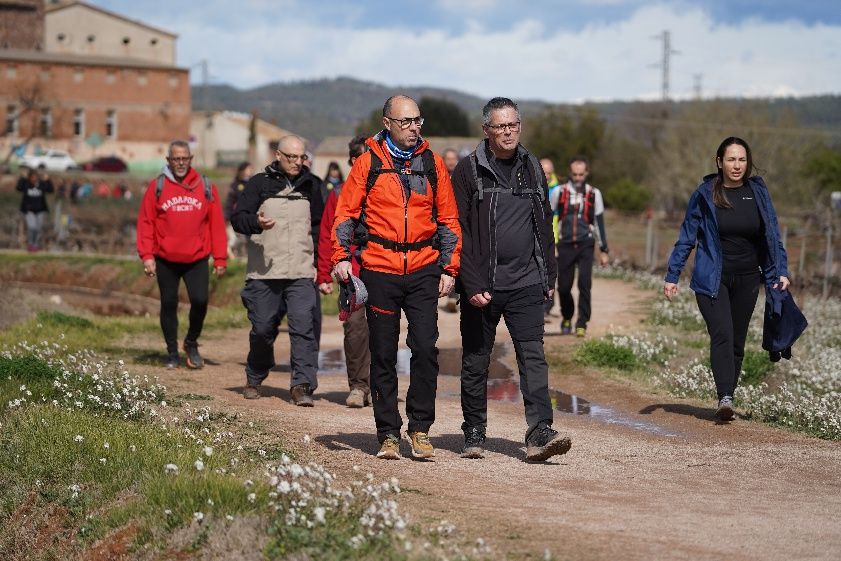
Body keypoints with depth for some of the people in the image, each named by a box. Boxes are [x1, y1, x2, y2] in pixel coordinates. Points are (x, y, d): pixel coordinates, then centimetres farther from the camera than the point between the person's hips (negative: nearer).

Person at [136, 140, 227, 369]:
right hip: (165, 260, 0)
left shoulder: (206, 187, 4)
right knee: (168, 305, 6)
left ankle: (191, 343, 15)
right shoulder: (157, 186, 2)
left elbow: (217, 224, 4)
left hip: (197, 259, 0)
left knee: (200, 301, -10)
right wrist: (146, 256, -7)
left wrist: (220, 258, 1)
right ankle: (172, 352, 20)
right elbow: (145, 223, 1)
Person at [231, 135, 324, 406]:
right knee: (262, 329, 6)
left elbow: (319, 224, 24)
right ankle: (254, 380, 27)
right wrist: (256, 223, -24)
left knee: (304, 327, -12)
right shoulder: (259, 183, 4)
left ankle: (302, 385, -11)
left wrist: (319, 259, 12)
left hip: (301, 274, 2)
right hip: (264, 272, -1)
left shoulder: (310, 185, 14)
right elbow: (237, 218, -2)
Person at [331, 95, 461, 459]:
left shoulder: (432, 163, 7)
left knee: (425, 350, -7)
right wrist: (342, 256, -9)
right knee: (383, 356, 4)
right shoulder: (368, 163, 2)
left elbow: (448, 218, 11)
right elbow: (345, 212, 4)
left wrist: (449, 268, 5)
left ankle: (420, 430, 6)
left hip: (423, 270, 1)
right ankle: (388, 435, 13)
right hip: (380, 271, -1)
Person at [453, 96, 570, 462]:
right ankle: (474, 434, 18)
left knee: (533, 357, -9)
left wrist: (549, 277, 12)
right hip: (481, 287, -2)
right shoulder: (469, 170, -3)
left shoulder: (531, 168, 11)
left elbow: (544, 226, 18)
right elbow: (459, 231, -7)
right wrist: (472, 284, -14)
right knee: (475, 362, 7)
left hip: (526, 284, 2)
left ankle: (540, 432, -14)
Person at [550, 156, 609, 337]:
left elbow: (599, 222, 7)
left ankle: (582, 323, -5)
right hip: (565, 245, 1)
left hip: (585, 246, -1)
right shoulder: (560, 192, 2)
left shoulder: (594, 194, 3)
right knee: (563, 287, 2)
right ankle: (567, 318, 27)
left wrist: (604, 250, 6)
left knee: (584, 284, -13)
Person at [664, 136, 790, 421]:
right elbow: (686, 238, 1)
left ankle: (727, 398, 17)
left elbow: (772, 235, 9)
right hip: (712, 278, -3)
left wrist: (780, 271, 0)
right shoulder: (705, 194, -4)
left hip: (747, 279, 3)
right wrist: (672, 276, -1)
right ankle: (725, 398, -25)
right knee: (722, 335, -18)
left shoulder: (758, 192, 4)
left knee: (737, 341, 7)